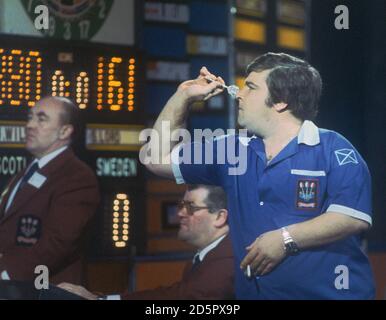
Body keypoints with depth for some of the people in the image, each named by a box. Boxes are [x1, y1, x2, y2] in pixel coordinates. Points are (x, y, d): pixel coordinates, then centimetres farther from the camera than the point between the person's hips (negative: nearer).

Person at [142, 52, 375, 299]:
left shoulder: (331, 148, -2)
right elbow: (159, 158, 21)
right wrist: (184, 96, 15)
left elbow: (355, 217, -14)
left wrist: (286, 239, -17)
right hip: (254, 292, 5)